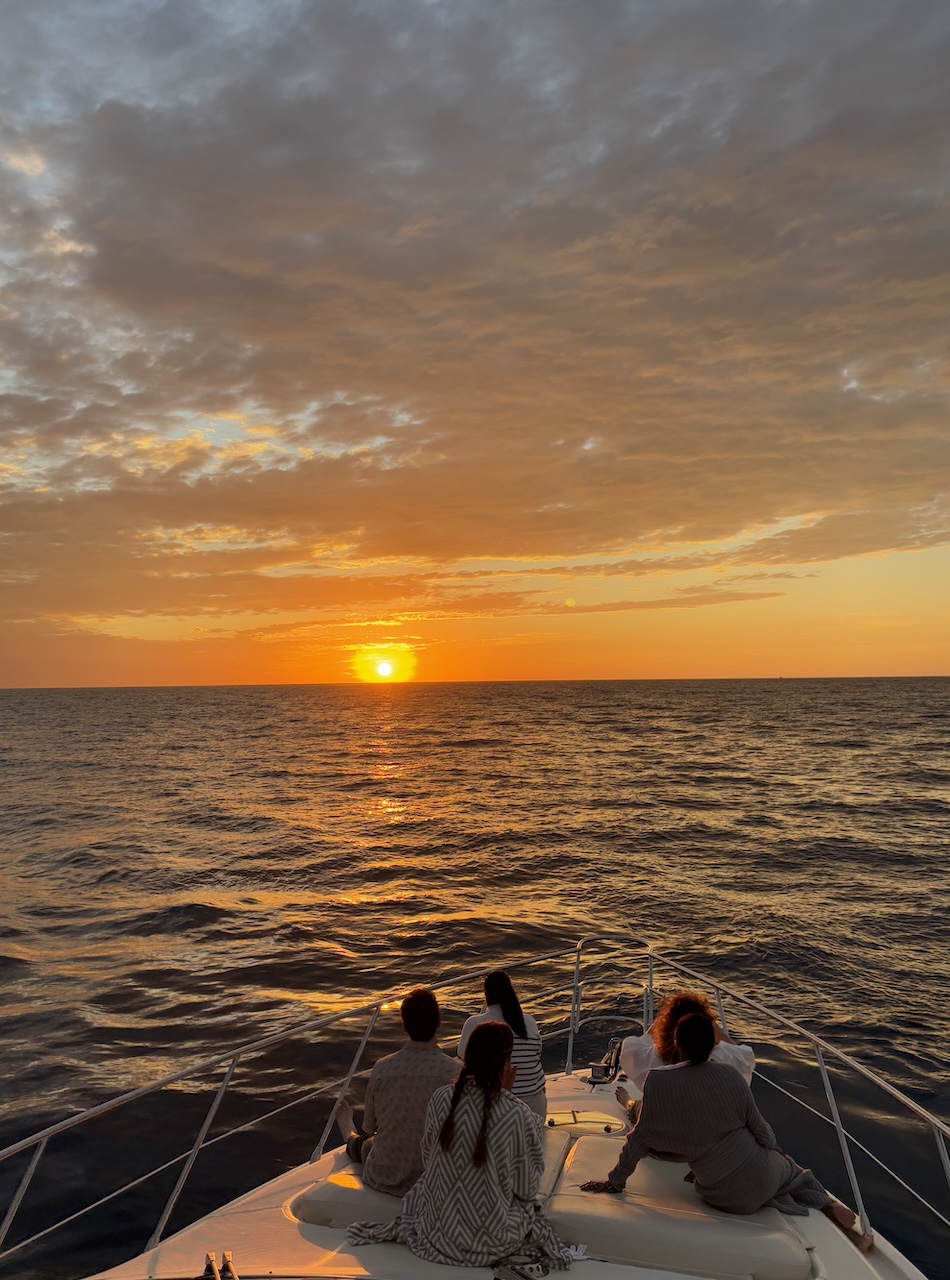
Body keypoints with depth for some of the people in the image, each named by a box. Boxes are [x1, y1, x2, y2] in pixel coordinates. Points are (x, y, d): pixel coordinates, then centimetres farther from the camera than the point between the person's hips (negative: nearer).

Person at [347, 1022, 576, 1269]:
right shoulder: (517, 1116, -24)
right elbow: (526, 1187, -9)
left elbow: (428, 1157, 3)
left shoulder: (442, 1098, -13)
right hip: (492, 1243, -3)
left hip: (440, 1234, 3)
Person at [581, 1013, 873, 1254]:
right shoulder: (730, 1076, -7)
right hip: (762, 1175, 2)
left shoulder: (658, 1082, -16)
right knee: (790, 1170, 36)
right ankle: (829, 1206, 20)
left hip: (726, 1197, -2)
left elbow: (640, 1138, -9)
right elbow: (760, 1128, 2)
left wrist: (614, 1181, 4)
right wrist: (776, 1153, 24)